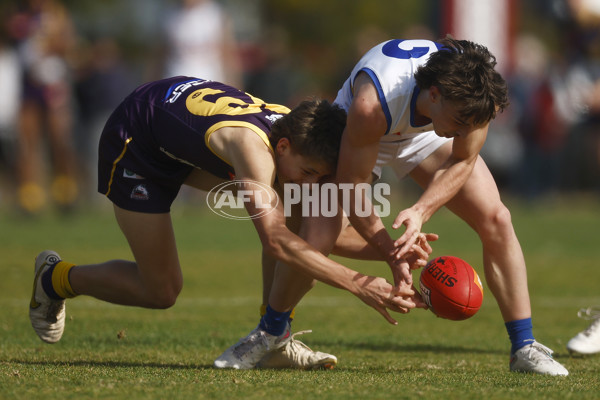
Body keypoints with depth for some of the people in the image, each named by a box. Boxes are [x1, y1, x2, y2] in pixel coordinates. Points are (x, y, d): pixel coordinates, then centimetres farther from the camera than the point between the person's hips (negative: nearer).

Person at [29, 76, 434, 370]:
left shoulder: (300, 139, -19)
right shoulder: (252, 145, -42)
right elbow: (275, 242, -51)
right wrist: (359, 285, -54)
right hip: (134, 144, -7)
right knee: (161, 292, -5)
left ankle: (275, 337, -4)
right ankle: (57, 277, 21)